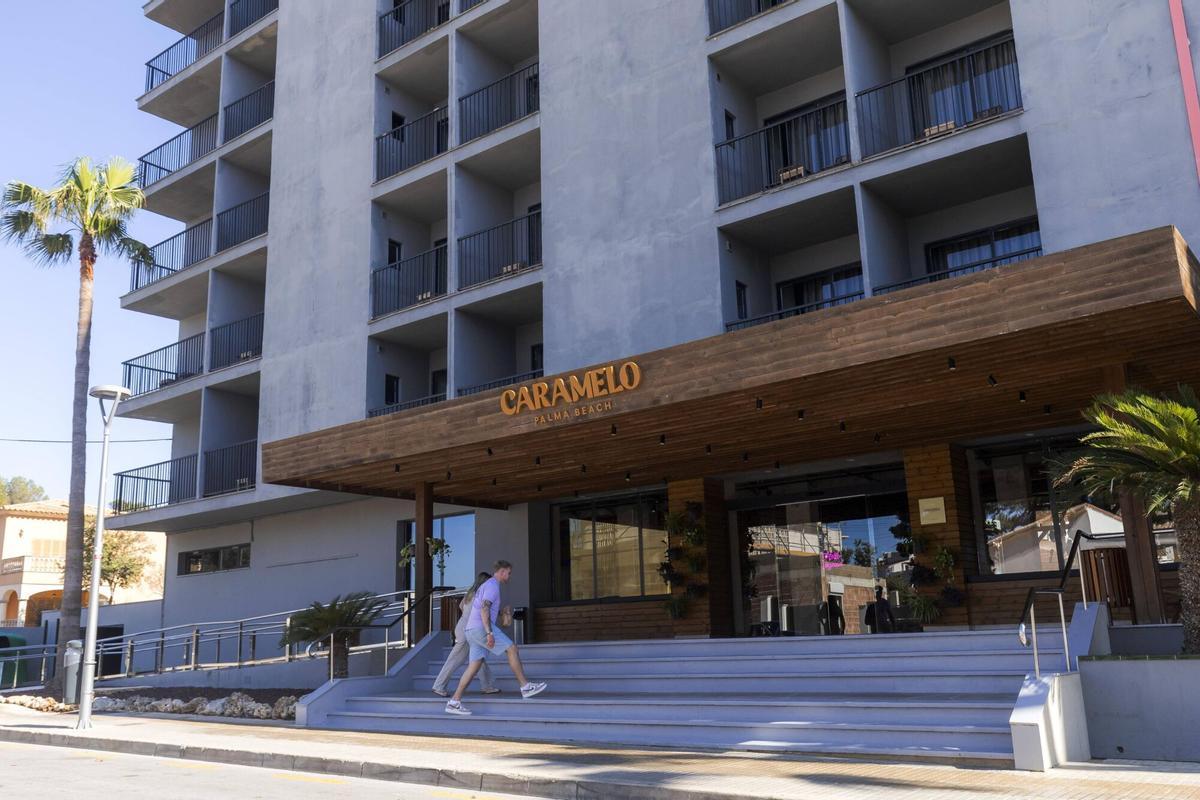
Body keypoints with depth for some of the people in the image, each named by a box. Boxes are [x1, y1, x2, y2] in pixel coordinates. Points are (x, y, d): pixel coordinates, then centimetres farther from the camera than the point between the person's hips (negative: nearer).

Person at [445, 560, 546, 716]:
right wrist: (489, 633, -26)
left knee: (475, 665, 4)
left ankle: (454, 702, 0)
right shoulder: (492, 585, -8)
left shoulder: (484, 586, 25)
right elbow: (484, 609, -20)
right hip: (481, 627, -10)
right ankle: (526, 687, -7)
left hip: (472, 630, 10)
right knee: (512, 649, -8)